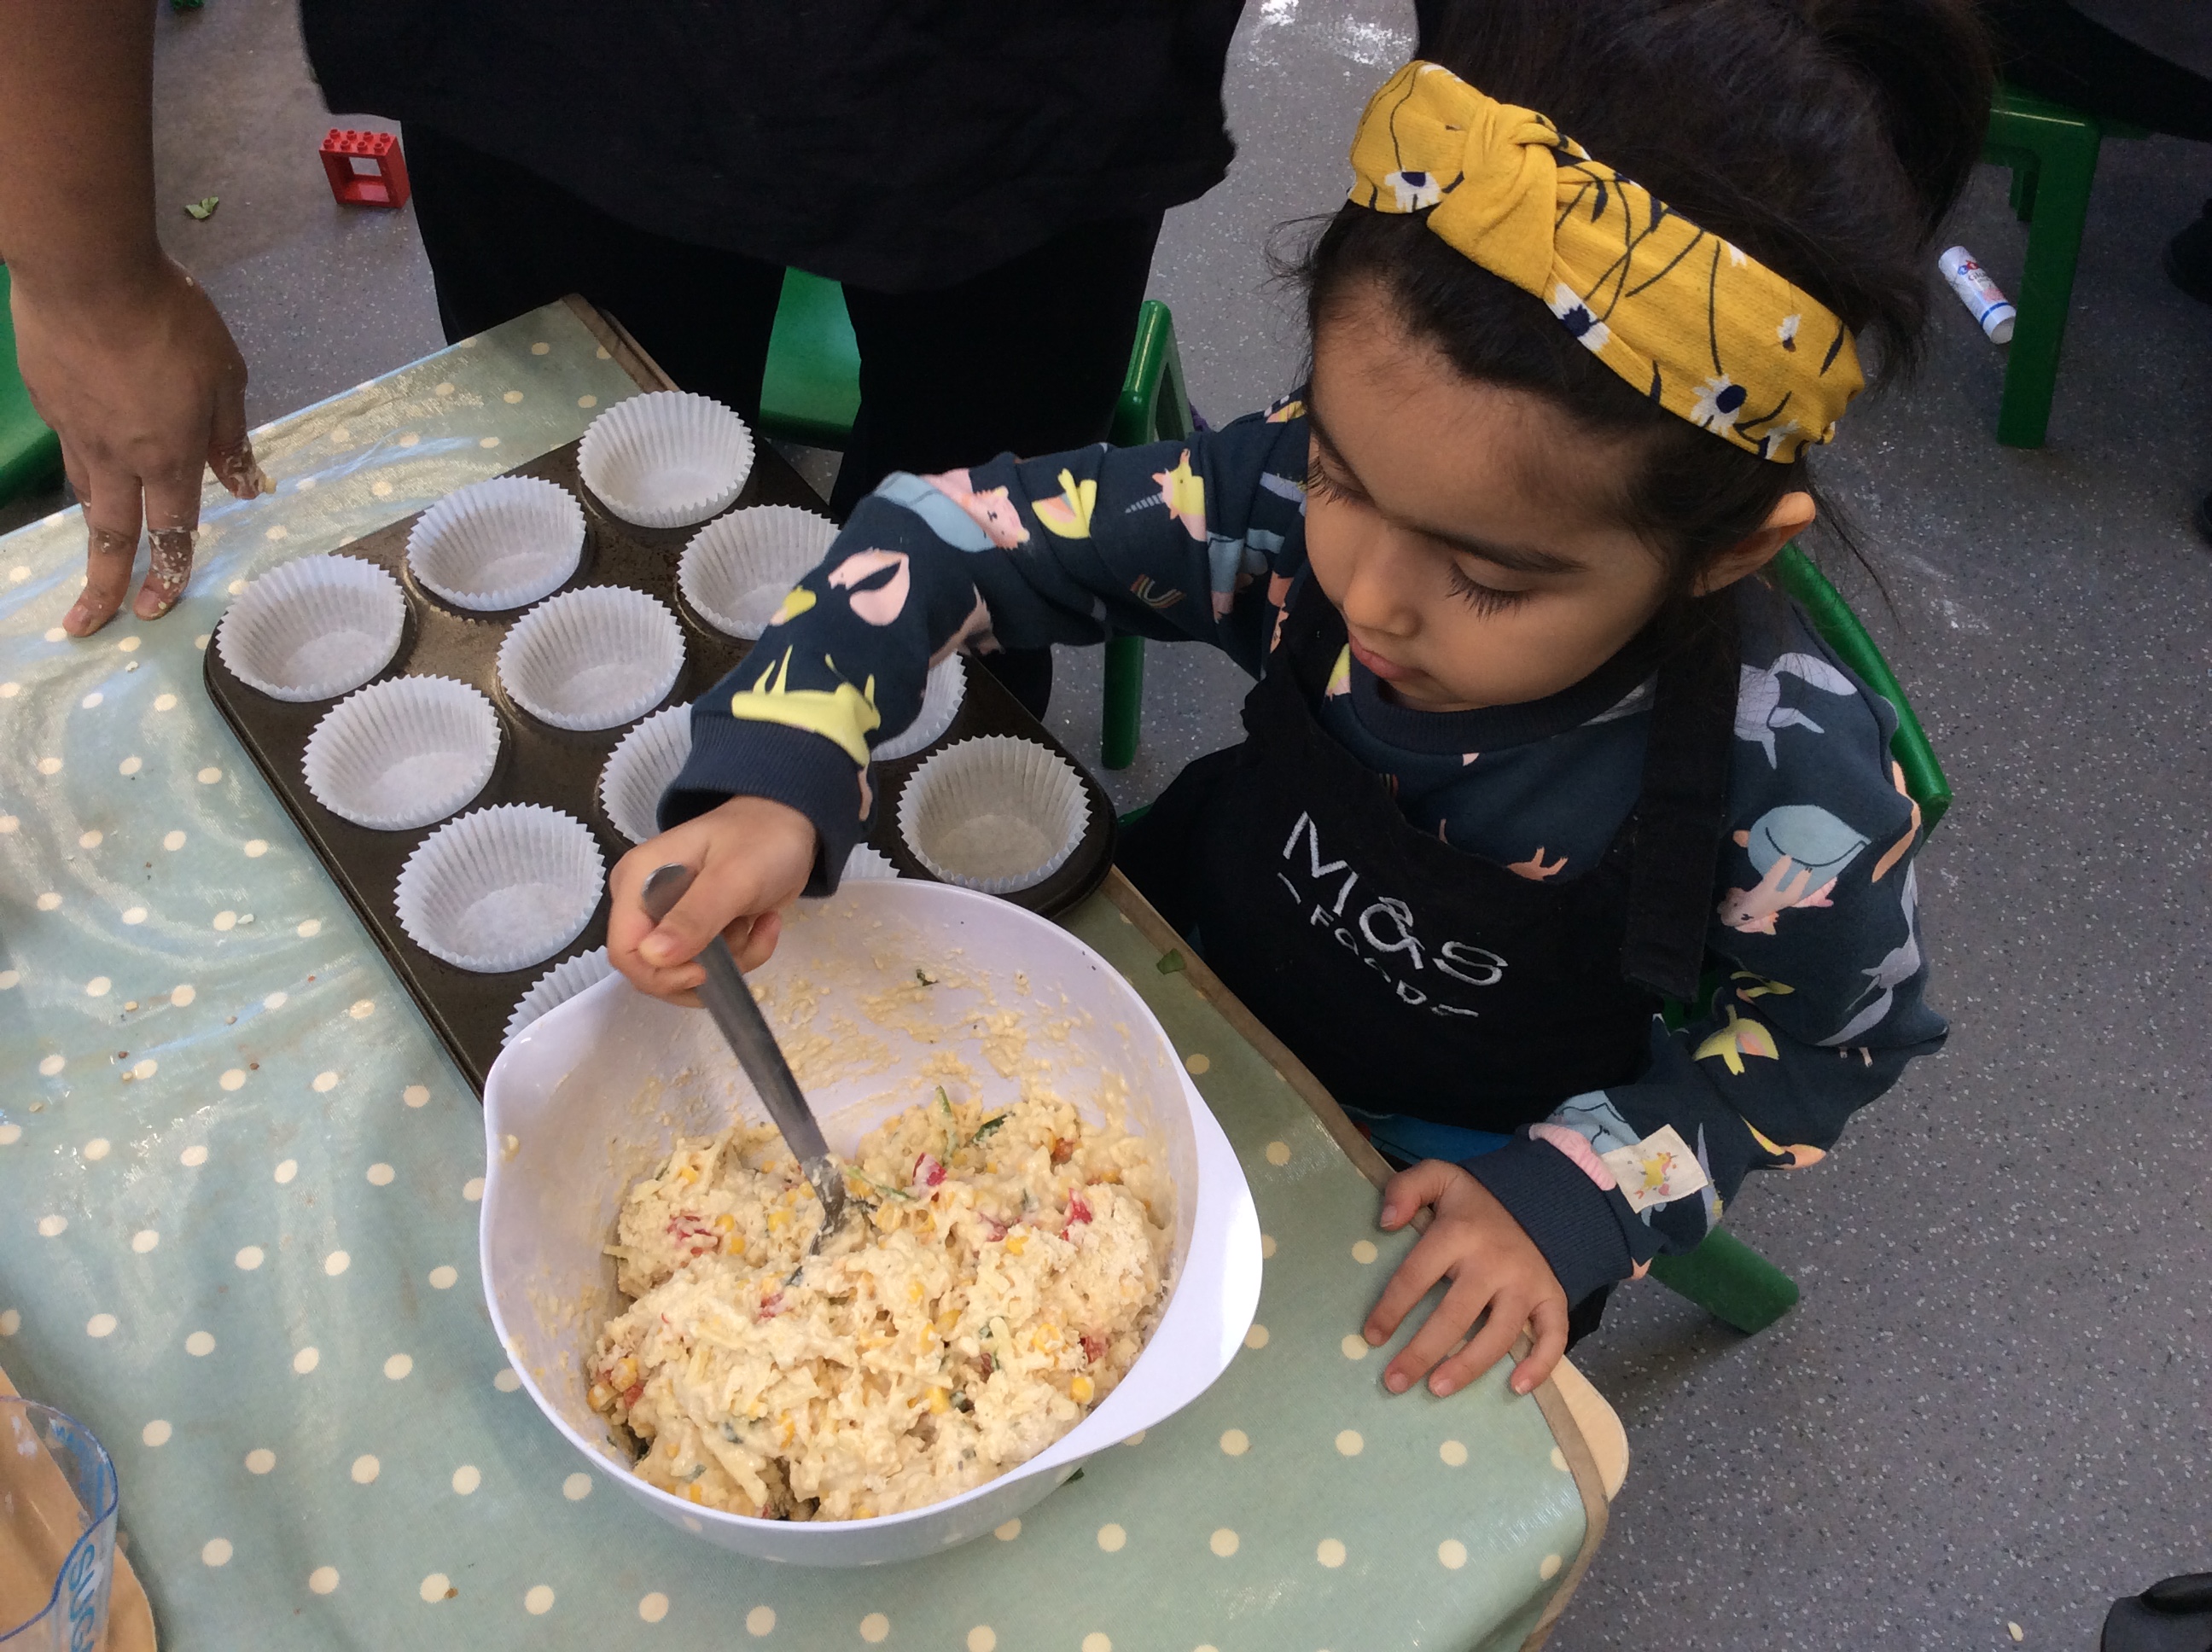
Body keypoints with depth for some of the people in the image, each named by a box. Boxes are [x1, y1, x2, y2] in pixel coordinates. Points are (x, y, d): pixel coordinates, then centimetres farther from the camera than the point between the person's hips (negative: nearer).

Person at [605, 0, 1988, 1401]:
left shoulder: (1795, 796, -34)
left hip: (1452, 1169, -2)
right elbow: (961, 531, -22)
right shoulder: (1304, 499, -30)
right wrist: (774, 784, -37)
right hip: (1207, 972, 3)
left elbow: (1828, 1044, -12)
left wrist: (1574, 1200, -23)